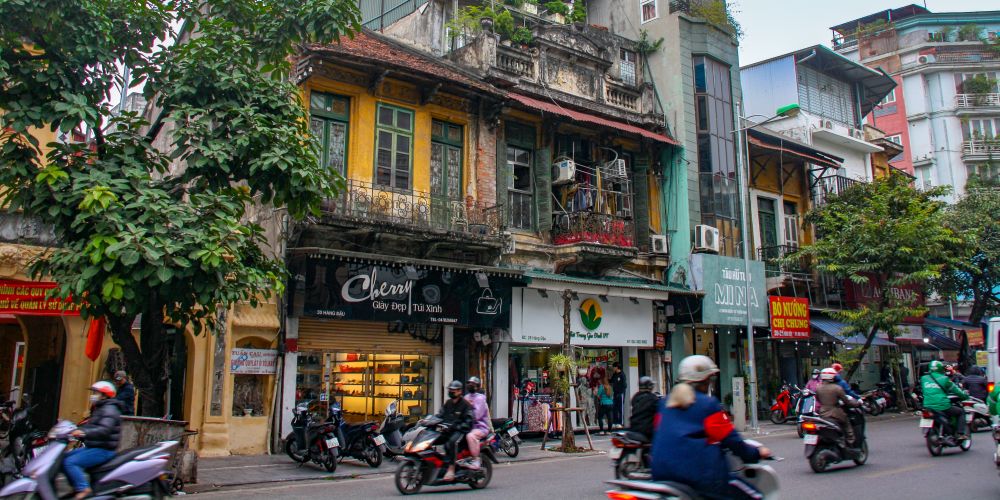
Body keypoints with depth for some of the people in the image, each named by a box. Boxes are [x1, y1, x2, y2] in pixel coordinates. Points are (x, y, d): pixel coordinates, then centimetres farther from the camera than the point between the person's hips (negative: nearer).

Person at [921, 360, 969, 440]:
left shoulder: (924, 379, 10)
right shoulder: (944, 379, -1)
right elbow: (955, 389, 8)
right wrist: (965, 395, 25)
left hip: (927, 407, 4)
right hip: (942, 407, -4)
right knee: (961, 412, 19)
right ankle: (961, 434, 8)